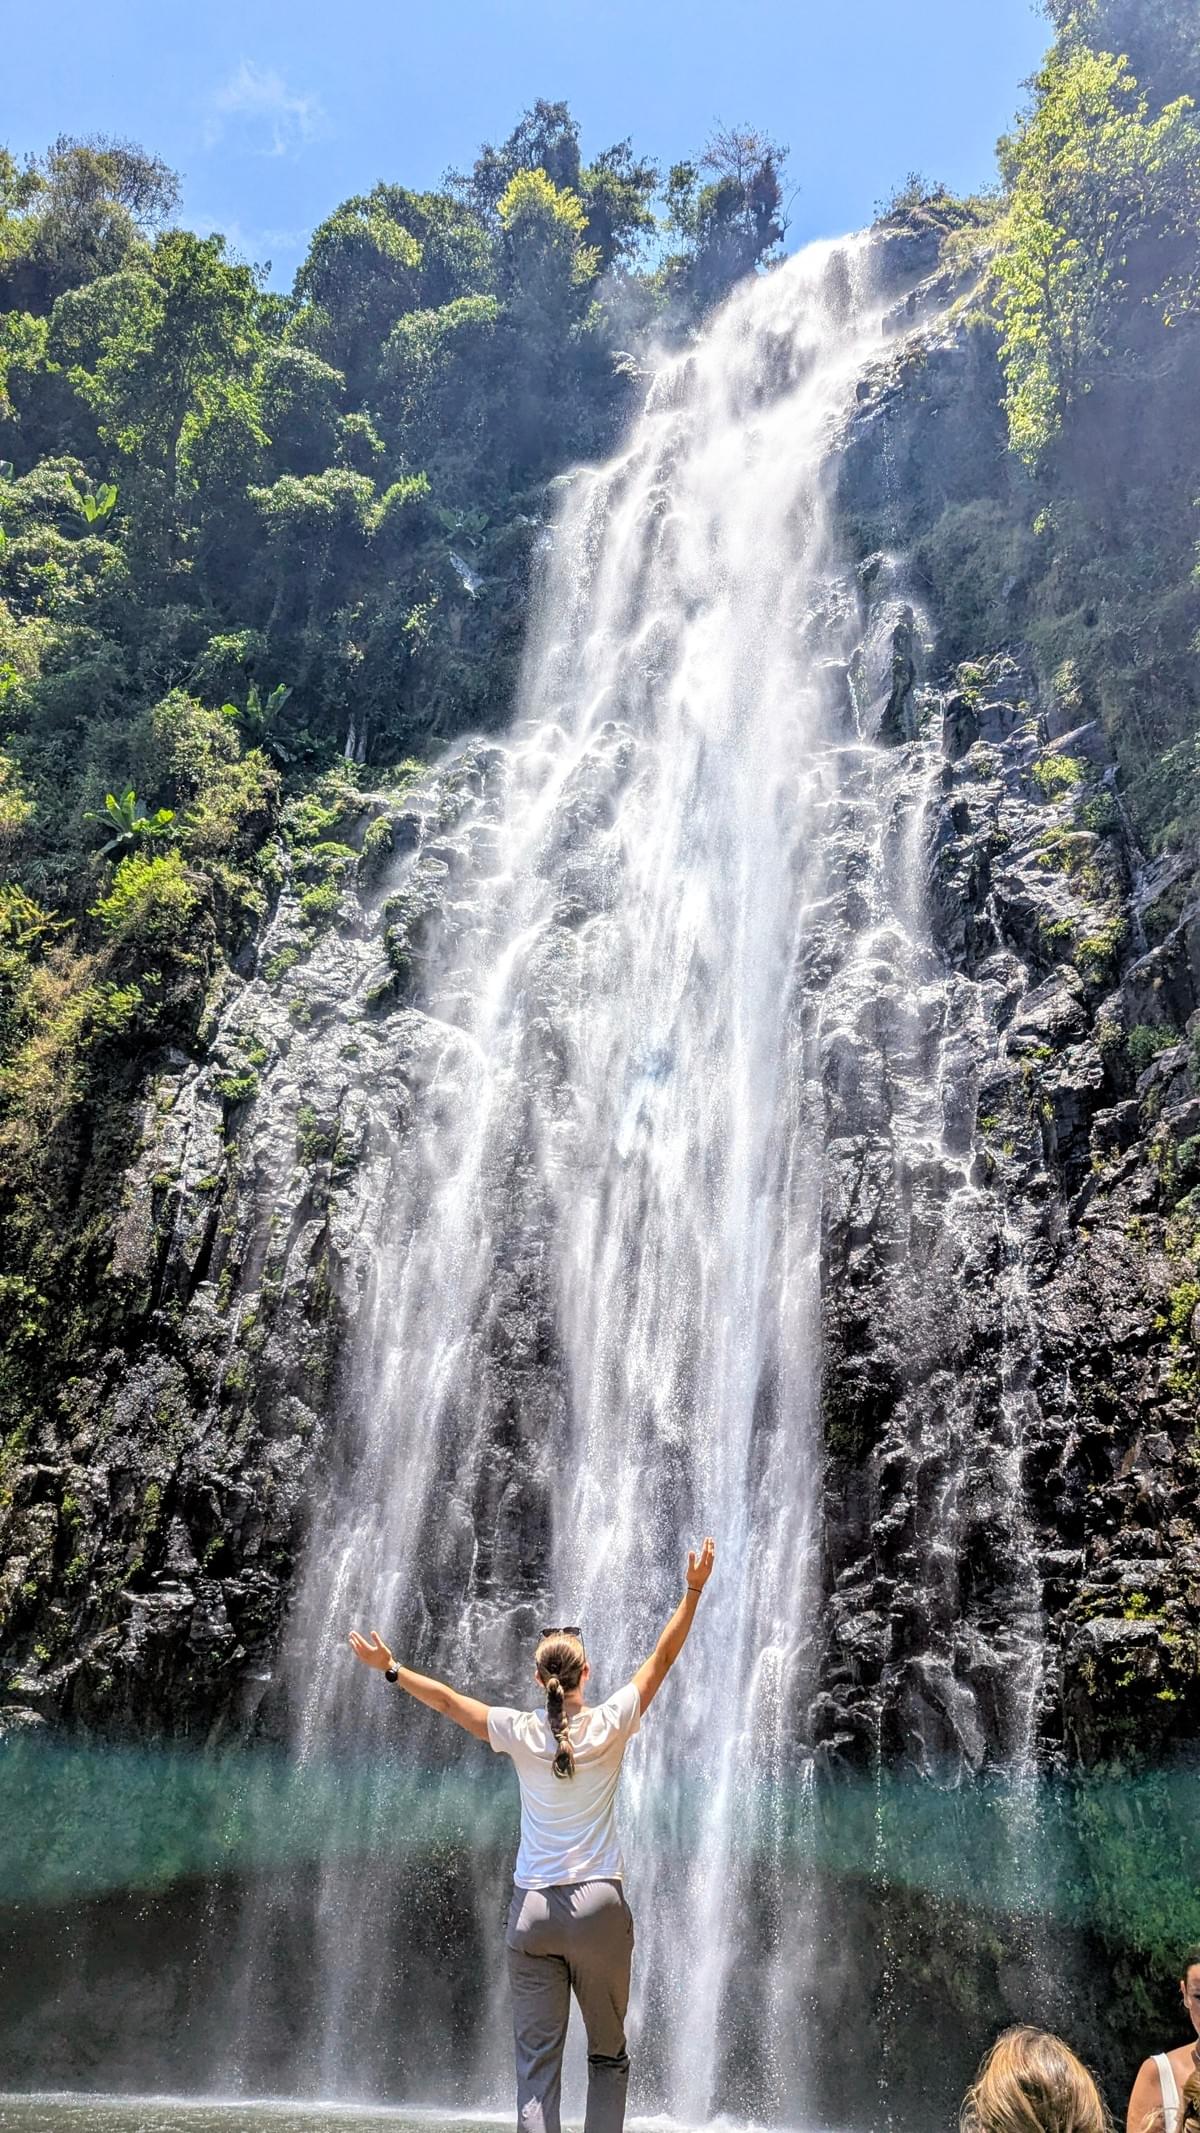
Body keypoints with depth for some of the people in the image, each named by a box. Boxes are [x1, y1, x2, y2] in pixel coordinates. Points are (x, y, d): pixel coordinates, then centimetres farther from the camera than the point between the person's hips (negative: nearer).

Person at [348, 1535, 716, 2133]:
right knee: (608, 2055, 14)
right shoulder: (610, 1725, -5)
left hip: (533, 1909, 1)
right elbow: (661, 1659, 1)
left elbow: (449, 1701, 7)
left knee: (536, 2060, 3)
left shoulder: (520, 1732, -4)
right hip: (599, 1907, 0)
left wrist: (391, 1669, 18)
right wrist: (693, 1592, 7)